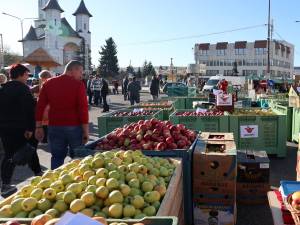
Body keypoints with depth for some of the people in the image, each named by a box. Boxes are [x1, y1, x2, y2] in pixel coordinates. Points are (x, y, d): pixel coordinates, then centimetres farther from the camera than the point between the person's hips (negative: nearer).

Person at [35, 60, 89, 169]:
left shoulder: (49, 83, 6)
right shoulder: (78, 84, -7)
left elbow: (40, 106, 6)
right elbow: (83, 108, -13)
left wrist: (39, 127, 11)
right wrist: (86, 131, -9)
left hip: (54, 127, 4)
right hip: (74, 127, -3)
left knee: (57, 158, 13)